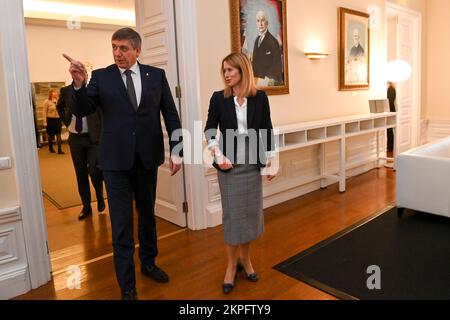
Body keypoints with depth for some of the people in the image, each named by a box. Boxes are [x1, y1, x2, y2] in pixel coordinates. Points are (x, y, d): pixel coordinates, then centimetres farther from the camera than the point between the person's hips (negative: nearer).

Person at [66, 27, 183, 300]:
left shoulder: (156, 75, 2)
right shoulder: (101, 76, -1)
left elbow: (171, 114, 3)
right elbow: (81, 111, -5)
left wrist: (176, 151, -2)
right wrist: (79, 84, -23)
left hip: (147, 157, 2)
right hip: (116, 159, -1)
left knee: (147, 213, 18)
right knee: (122, 223, 4)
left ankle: (148, 262, 41)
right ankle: (127, 285, 19)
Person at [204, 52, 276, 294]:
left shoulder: (259, 97, 1)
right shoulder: (219, 98, -1)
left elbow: (266, 130, 4)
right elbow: (210, 129, 2)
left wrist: (271, 160, 0)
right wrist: (218, 155, -12)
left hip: (252, 162, 2)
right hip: (229, 163, -1)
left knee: (251, 211, 8)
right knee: (232, 214, 2)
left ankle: (245, 259, 27)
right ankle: (231, 265, 17)